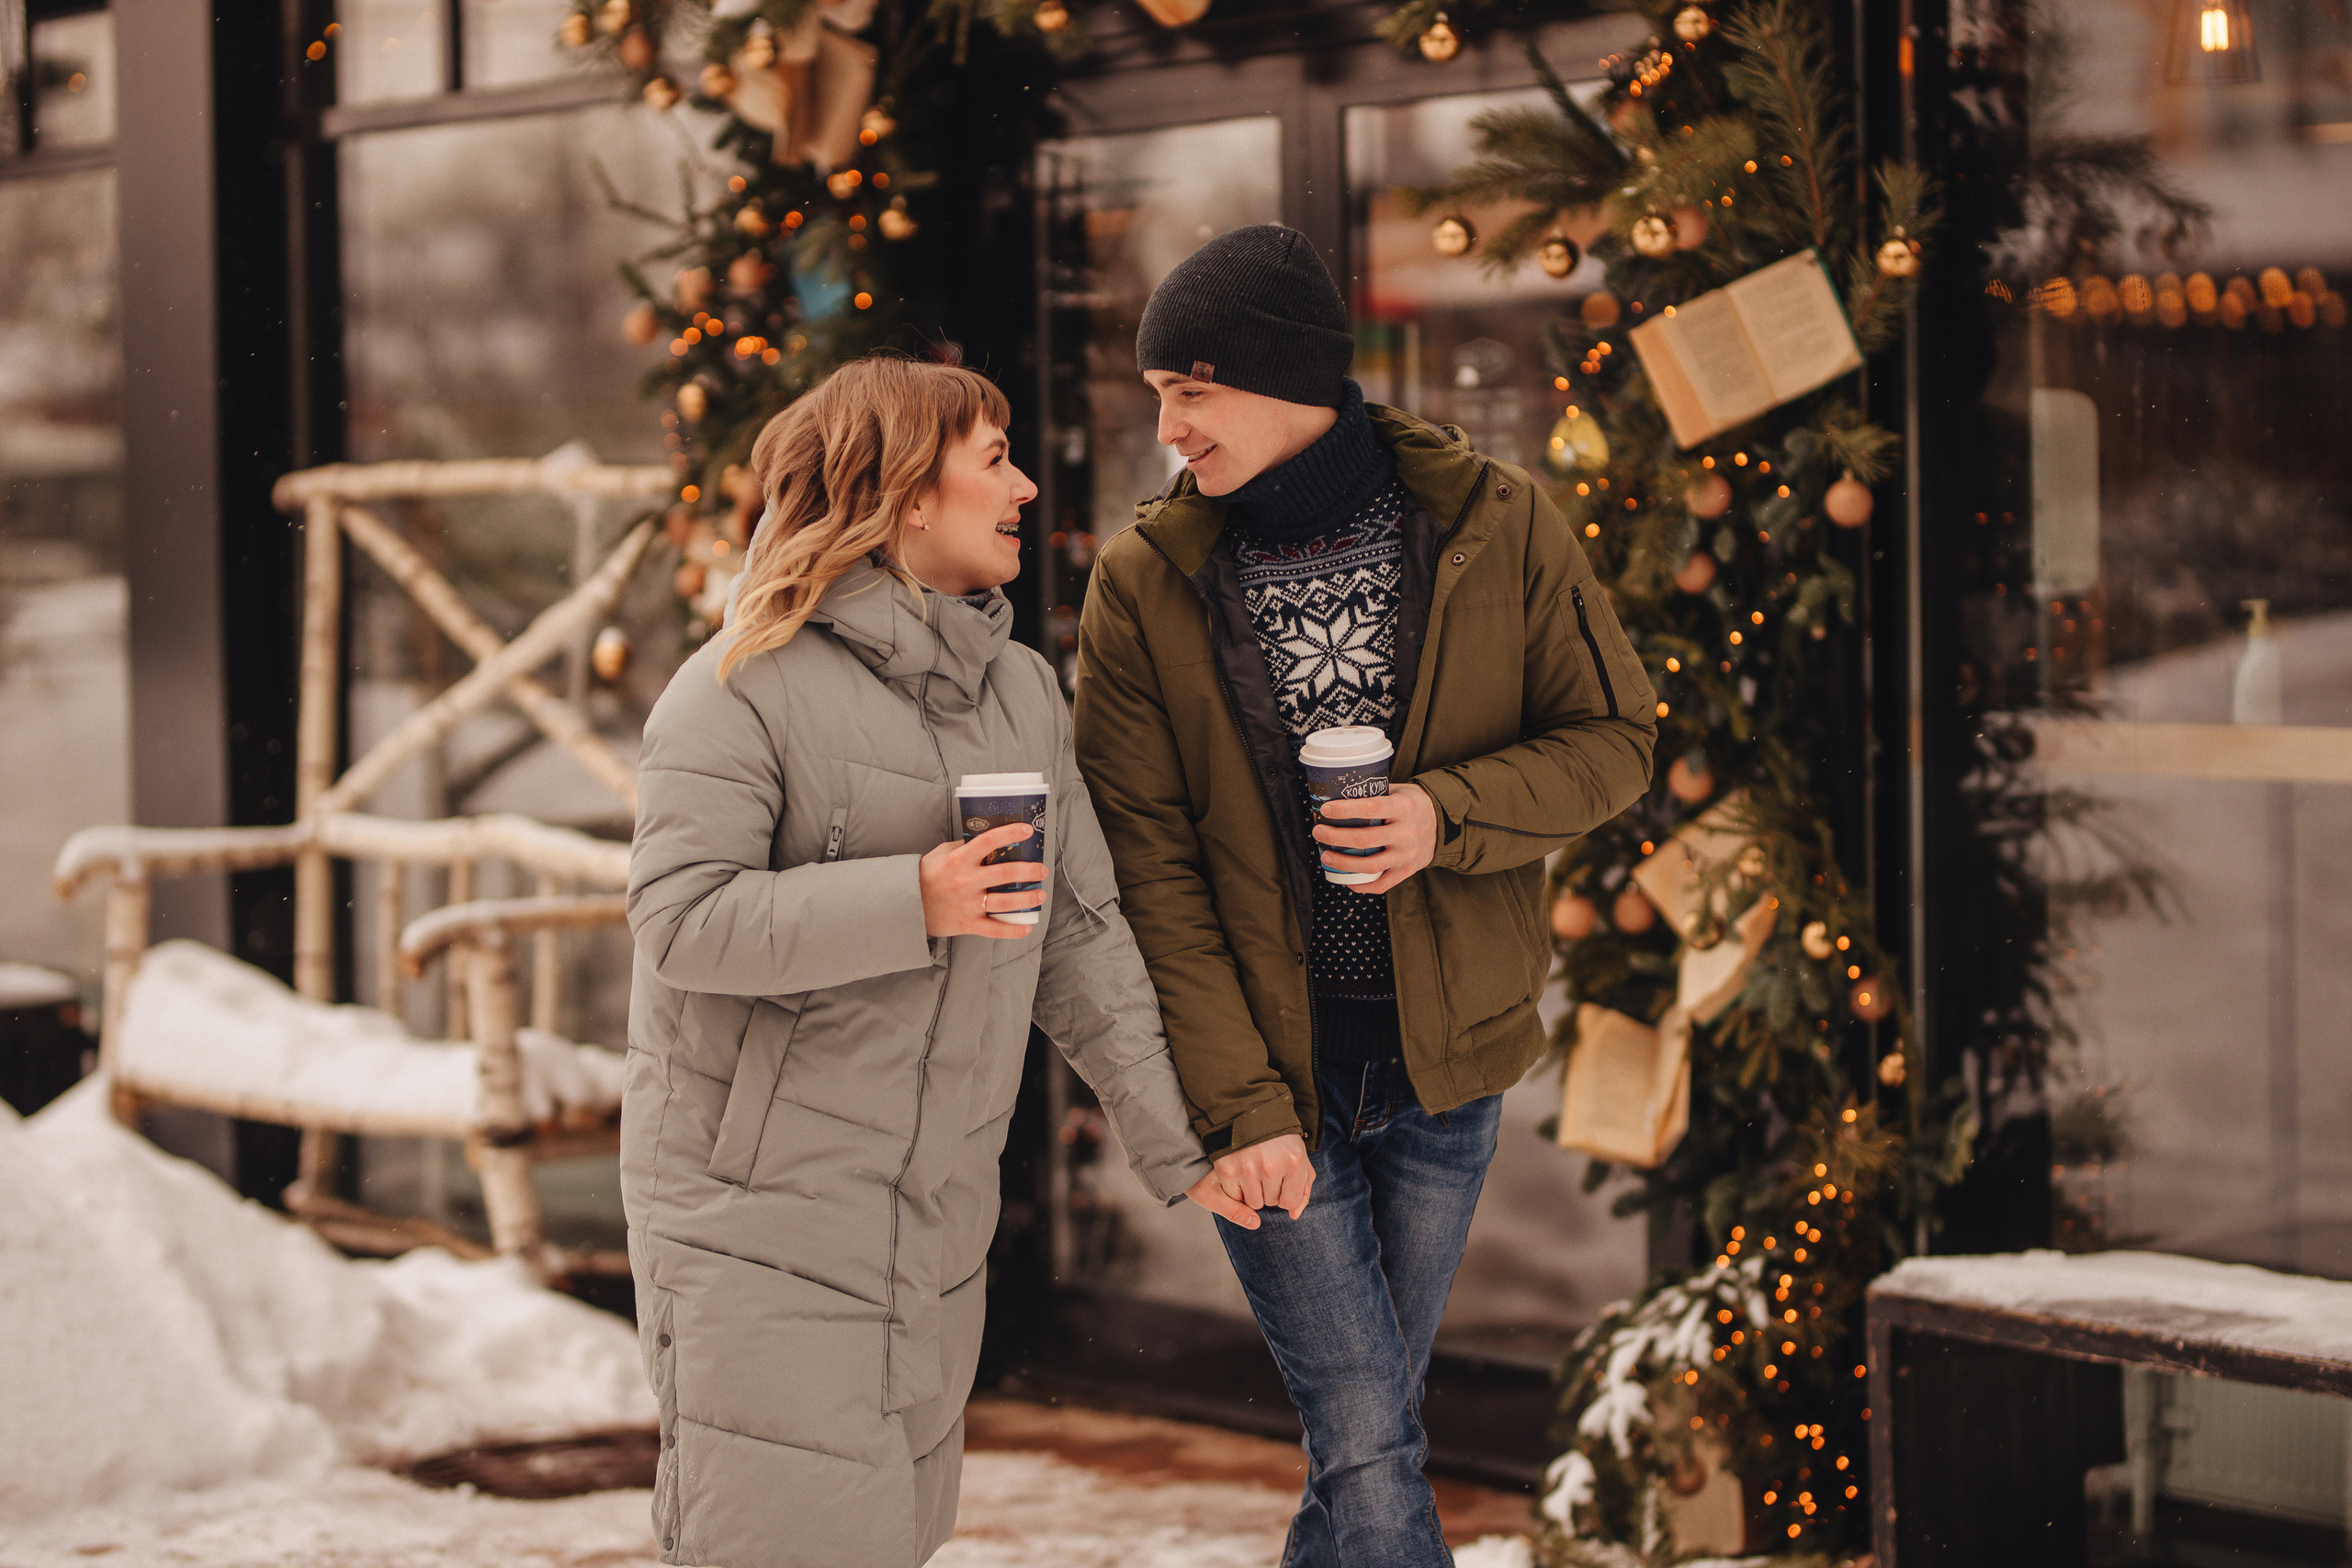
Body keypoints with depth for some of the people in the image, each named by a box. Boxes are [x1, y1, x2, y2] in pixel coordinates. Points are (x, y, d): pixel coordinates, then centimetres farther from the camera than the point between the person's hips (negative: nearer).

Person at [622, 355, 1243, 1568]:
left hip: (933, 1228, 7)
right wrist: (909, 903, -28)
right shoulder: (747, 686, -11)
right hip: (755, 1216, -7)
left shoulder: (1023, 694, 12)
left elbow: (1078, 936, 15)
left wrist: (1173, 1143, 13)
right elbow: (680, 919, -19)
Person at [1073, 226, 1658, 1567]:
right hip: (1264, 1065, -2)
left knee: (1368, 1429, 14)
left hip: (1445, 1059, 2)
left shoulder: (1497, 526, -5)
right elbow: (1147, 863, -8)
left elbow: (1615, 742, 1)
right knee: (1371, 1452, -6)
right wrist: (1239, 1098, -16)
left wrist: (1448, 813, -19)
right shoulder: (1148, 583, -7)